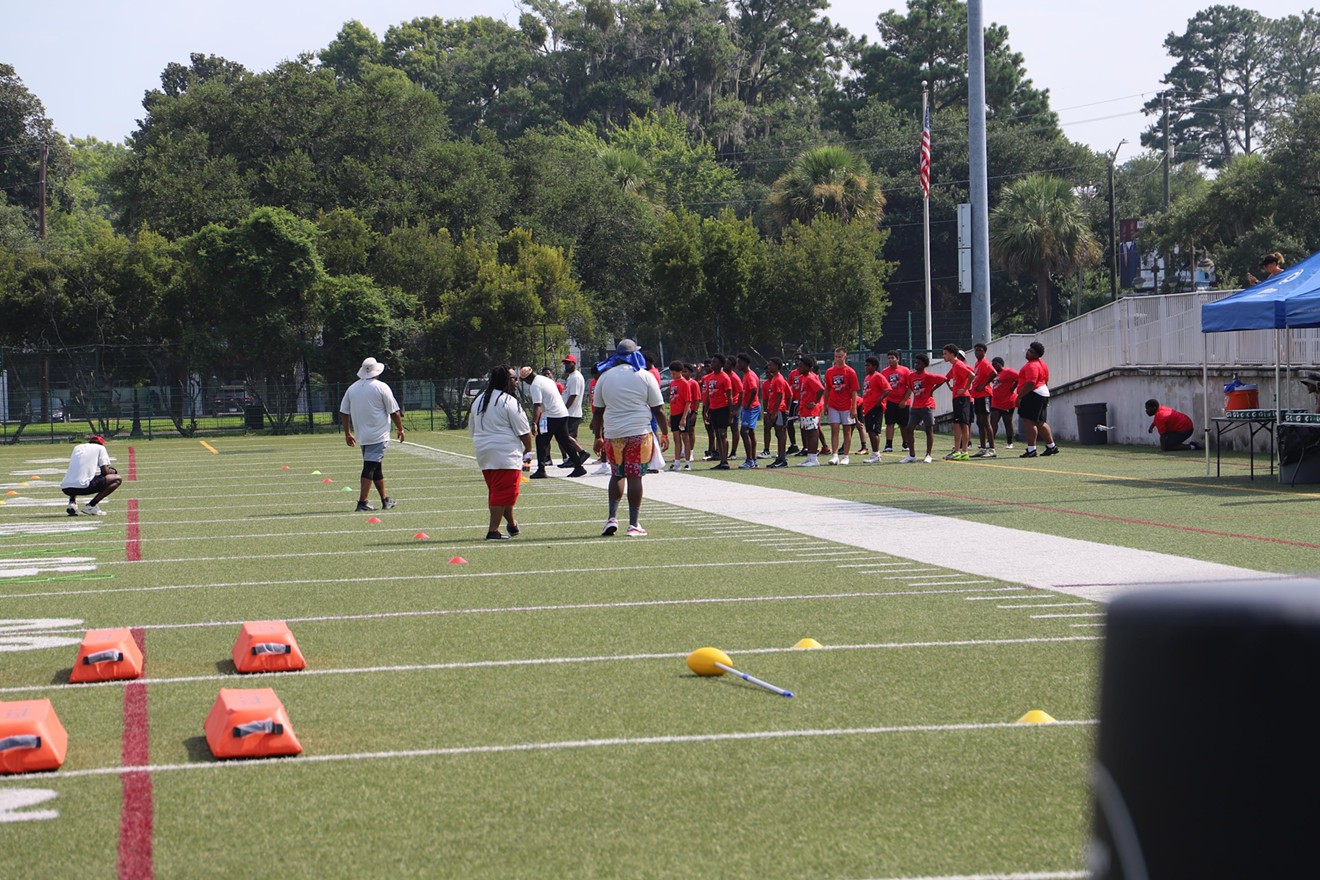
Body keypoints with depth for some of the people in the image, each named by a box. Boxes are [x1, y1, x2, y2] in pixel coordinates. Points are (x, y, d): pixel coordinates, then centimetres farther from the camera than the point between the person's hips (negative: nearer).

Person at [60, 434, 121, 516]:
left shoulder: (77, 447, 27)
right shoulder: (100, 448, 12)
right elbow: (105, 471, 2)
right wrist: (112, 471, 26)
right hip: (83, 487, -6)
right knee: (117, 479, 8)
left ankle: (72, 502, 11)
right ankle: (91, 505, -3)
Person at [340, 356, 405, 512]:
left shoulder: (352, 388, 7)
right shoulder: (381, 387, -9)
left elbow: (343, 412, 10)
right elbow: (394, 412, -7)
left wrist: (347, 433, 18)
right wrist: (400, 429, 7)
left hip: (362, 436, 6)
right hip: (378, 435, -6)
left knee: (376, 468, 16)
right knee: (371, 467, -8)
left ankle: (385, 499, 24)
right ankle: (362, 502, -14)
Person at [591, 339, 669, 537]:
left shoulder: (605, 377, 6)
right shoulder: (645, 376, -1)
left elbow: (598, 411, 9)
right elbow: (658, 409, 0)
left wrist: (598, 437, 18)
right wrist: (665, 434, 11)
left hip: (613, 434, 2)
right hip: (639, 432, -2)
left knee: (617, 475, 16)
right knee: (634, 476, -1)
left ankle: (612, 518, 5)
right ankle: (634, 524, 0)